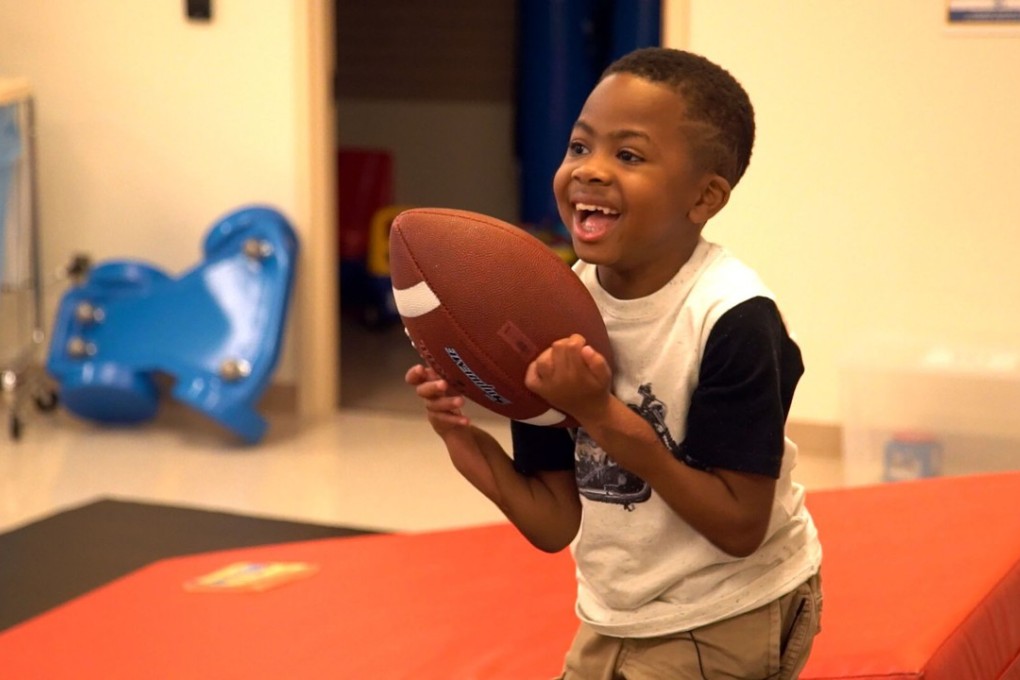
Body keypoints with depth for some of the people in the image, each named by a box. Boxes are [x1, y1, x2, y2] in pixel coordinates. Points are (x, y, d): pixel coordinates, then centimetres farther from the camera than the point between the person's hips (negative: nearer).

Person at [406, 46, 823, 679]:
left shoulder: (733, 318, -21)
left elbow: (740, 528, -22)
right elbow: (557, 525, -2)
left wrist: (603, 415, -28)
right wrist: (469, 443, -19)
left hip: (727, 626, -5)